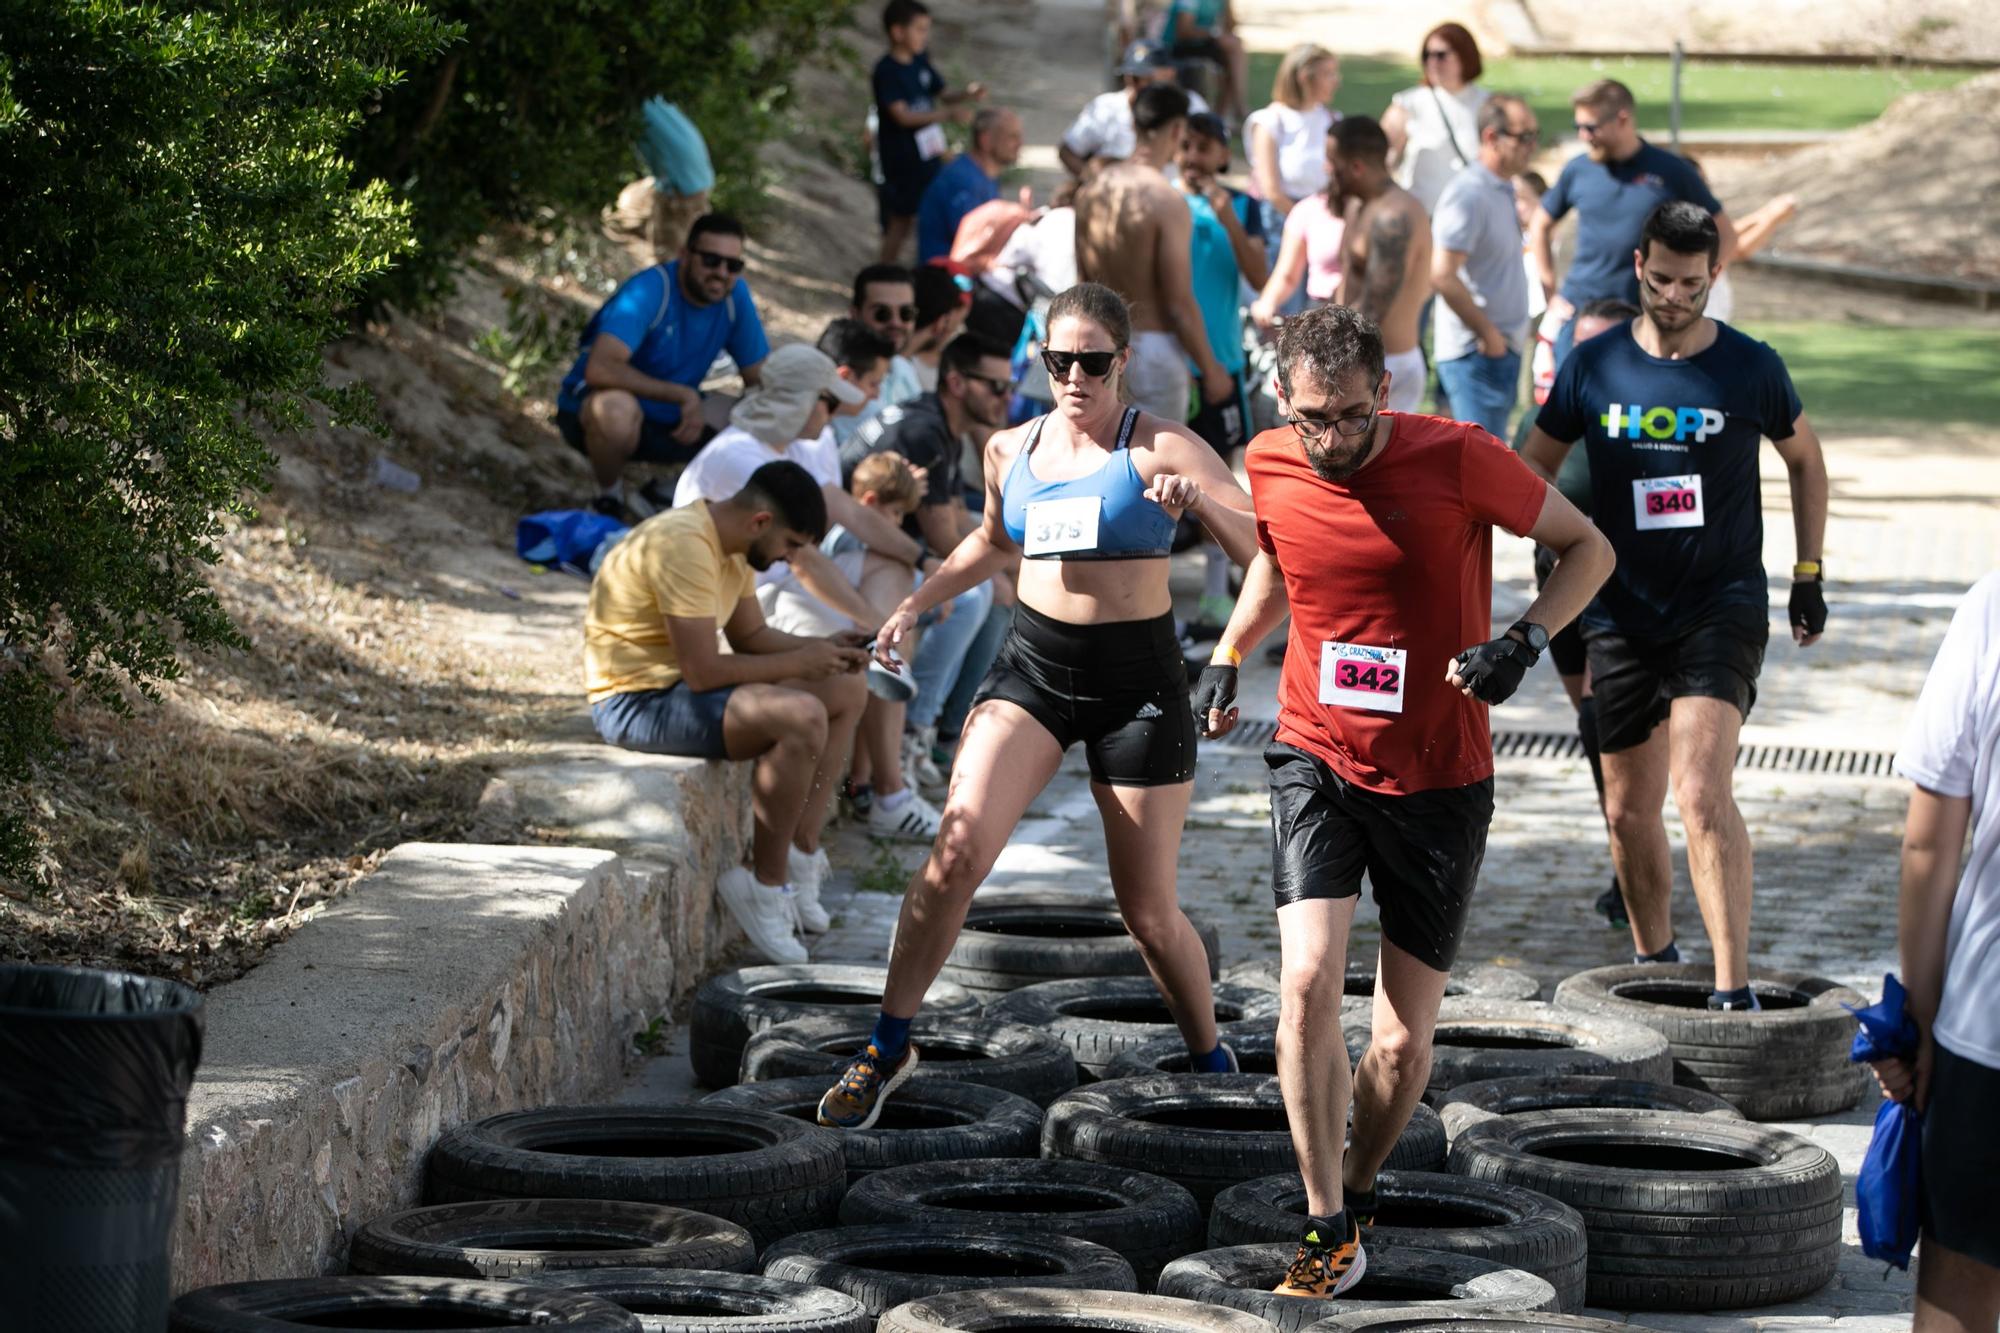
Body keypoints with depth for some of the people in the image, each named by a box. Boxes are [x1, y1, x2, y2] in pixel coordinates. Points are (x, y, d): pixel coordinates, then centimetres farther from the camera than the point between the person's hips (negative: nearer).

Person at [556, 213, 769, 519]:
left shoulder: (736, 295, -6)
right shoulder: (649, 291, -26)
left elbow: (759, 378, -2)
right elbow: (600, 370, -38)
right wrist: (683, 395, -34)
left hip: (671, 422, 6)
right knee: (617, 408, -42)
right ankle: (609, 499, -12)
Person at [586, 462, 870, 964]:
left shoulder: (730, 546, 8)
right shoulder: (684, 547, -25)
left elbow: (752, 636, 18)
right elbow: (702, 671, -27)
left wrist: (823, 649, 0)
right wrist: (798, 663, -17)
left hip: (680, 686, 11)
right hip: (637, 701, -11)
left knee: (846, 691, 13)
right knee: (801, 717, -30)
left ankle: (802, 857, 7)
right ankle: (766, 883, -15)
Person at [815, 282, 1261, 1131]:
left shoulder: (1161, 449, -7)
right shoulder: (1011, 450, 7)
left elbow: (1264, 547, -16)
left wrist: (1201, 500, -34)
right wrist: (919, 602, 19)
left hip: (1137, 677, -3)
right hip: (1032, 663, 3)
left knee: (1149, 912, 1)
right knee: (957, 849, -17)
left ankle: (1212, 1064, 25)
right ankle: (889, 1046, -6)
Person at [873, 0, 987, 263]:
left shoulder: (921, 62, 6)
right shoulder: (887, 71, -17)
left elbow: (943, 94, 13)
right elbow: (902, 115, -25)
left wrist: (968, 95, -10)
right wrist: (948, 114, -33)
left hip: (929, 156, 7)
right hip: (901, 160, -7)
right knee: (900, 222, 2)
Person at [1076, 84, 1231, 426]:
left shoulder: (1092, 190, 2)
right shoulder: (1167, 202, -19)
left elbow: (1084, 282, 11)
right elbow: (1180, 302, -18)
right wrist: (1211, 370, -7)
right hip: (1154, 347, -7)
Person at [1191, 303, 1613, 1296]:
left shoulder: (1456, 459, -15)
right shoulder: (1270, 467, -4)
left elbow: (1588, 549, -5)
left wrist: (1523, 641, -20)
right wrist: (1226, 657, 11)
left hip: (1438, 778, -1)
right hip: (1318, 760, 1)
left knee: (1403, 1041, 3)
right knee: (1308, 981, -20)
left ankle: (1359, 1186, 32)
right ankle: (1328, 1227, -11)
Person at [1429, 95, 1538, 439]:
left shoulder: (1502, 188, 13)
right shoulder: (1469, 195, -18)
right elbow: (1443, 275, -25)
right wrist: (1487, 334, -19)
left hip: (1501, 347, 10)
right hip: (1476, 354, -10)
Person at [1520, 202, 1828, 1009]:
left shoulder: (1751, 369, -2)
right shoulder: (1594, 367, 1)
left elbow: (1805, 460, 16)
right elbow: (1533, 467, 13)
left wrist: (1808, 572, 14)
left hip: (1723, 606, -3)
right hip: (1623, 611, 3)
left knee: (1702, 792, -21)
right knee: (1629, 810, 11)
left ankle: (1734, 993, -23)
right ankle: (1653, 962, 34)